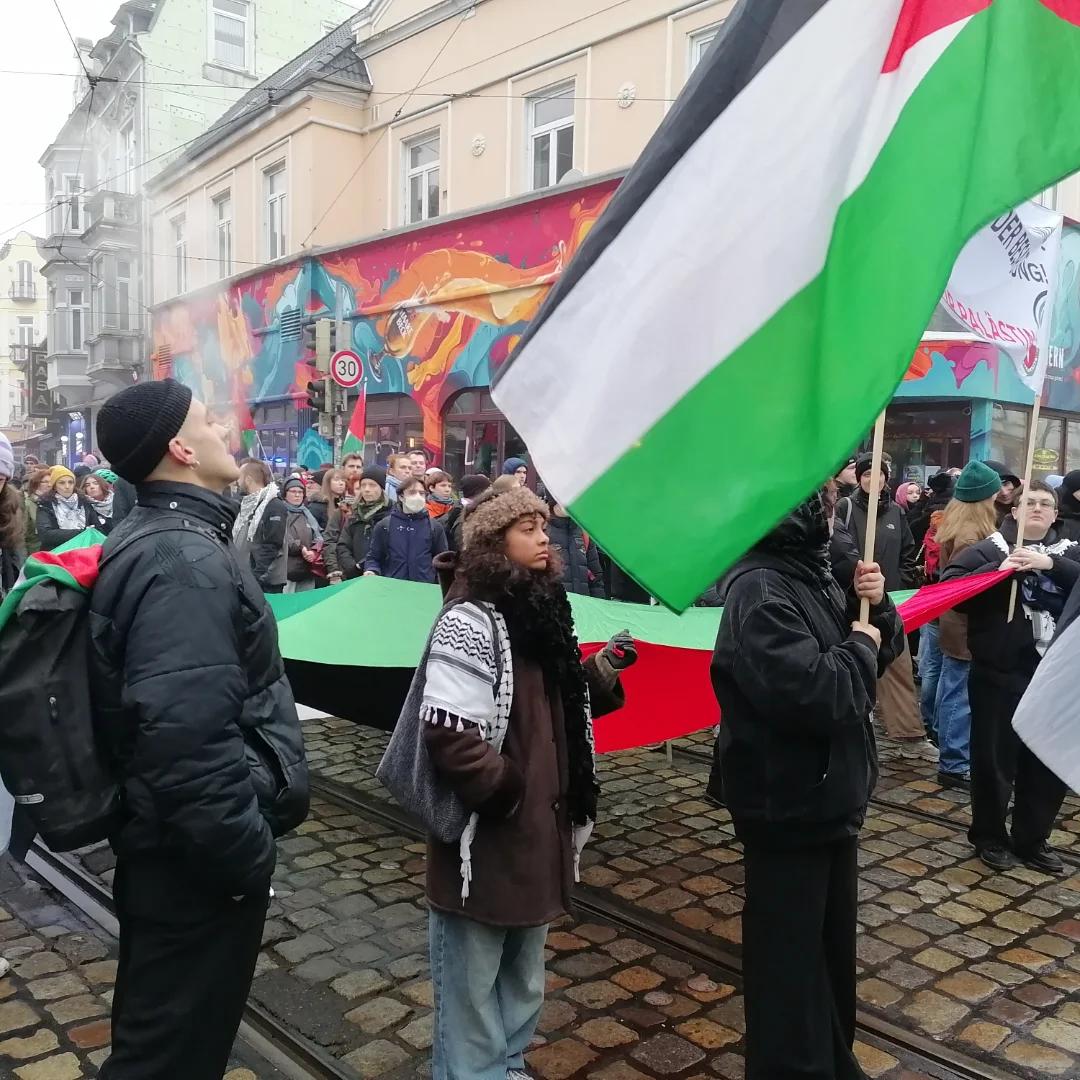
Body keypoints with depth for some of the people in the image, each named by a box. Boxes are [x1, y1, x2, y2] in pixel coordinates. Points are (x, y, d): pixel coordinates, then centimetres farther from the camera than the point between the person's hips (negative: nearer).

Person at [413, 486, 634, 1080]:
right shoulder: (469, 623, -19)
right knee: (473, 978, 9)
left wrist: (602, 670, 3)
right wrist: (504, 792, -19)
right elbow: (449, 734, -26)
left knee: (524, 974, 25)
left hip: (540, 829, 9)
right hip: (486, 835, -9)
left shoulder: (543, 611, 8)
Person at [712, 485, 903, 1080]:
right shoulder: (759, 590, -23)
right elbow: (812, 694, -33)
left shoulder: (813, 571, 5)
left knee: (832, 944, 25)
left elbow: (882, 651, 14)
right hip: (788, 807, -9)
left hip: (829, 796, 9)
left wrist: (875, 607, -5)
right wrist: (859, 647, -16)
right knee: (790, 957, 8)